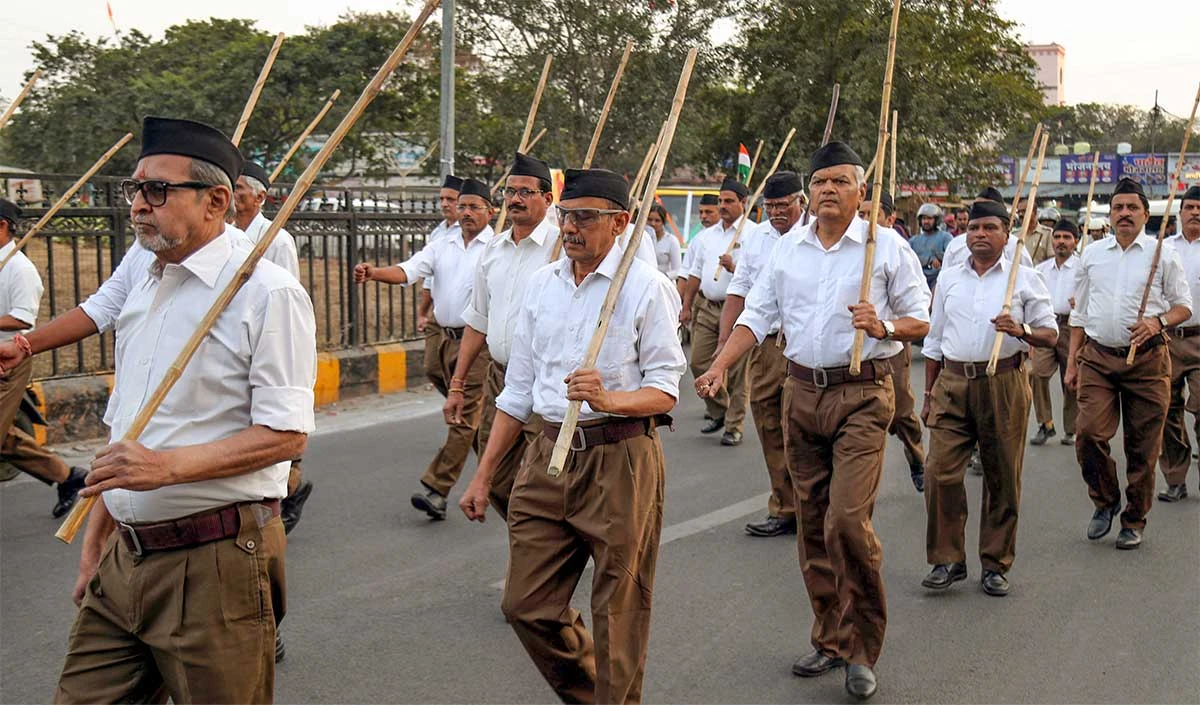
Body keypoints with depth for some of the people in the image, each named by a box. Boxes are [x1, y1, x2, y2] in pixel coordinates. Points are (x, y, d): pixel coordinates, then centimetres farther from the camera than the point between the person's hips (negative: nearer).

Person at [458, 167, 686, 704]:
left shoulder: (645, 286, -6)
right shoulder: (541, 284, 11)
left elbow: (665, 389, -7)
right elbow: (519, 390, 15)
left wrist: (609, 400, -28)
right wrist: (483, 475, 14)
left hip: (620, 461, -5)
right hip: (549, 455, 6)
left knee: (618, 615, 4)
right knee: (526, 606, 9)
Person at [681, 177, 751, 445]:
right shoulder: (707, 235, 16)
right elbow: (696, 273, 21)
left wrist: (734, 267, -22)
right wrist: (687, 306, 18)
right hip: (707, 307, 6)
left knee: (736, 369, -4)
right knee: (699, 363, 7)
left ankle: (734, 427, 5)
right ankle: (718, 412, 26)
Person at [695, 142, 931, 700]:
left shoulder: (887, 246, -1)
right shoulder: (786, 250, 10)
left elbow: (920, 320, 3)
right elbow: (757, 316, 10)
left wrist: (884, 327, -18)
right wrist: (719, 367, -5)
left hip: (863, 395, -5)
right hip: (802, 391, 5)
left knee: (847, 517, -16)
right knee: (812, 523, 9)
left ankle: (861, 650, 0)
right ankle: (829, 638, 24)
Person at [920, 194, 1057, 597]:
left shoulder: (1024, 278, 4)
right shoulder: (948, 279, 14)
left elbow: (1050, 334, 4)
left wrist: (1021, 331, -18)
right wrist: (929, 394, 15)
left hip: (1003, 384, -2)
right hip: (953, 383, 2)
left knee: (1003, 478, 4)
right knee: (941, 472, -7)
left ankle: (996, 564, 17)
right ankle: (947, 560, 4)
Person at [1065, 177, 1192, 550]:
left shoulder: (1162, 253, 3)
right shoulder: (1092, 253, 11)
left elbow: (1184, 306, 6)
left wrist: (1158, 323, -15)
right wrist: (1072, 361, 10)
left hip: (1147, 359, -2)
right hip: (1098, 357, 2)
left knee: (1142, 445, 4)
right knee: (1088, 434, -11)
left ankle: (1134, 521, 19)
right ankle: (1105, 501, 14)